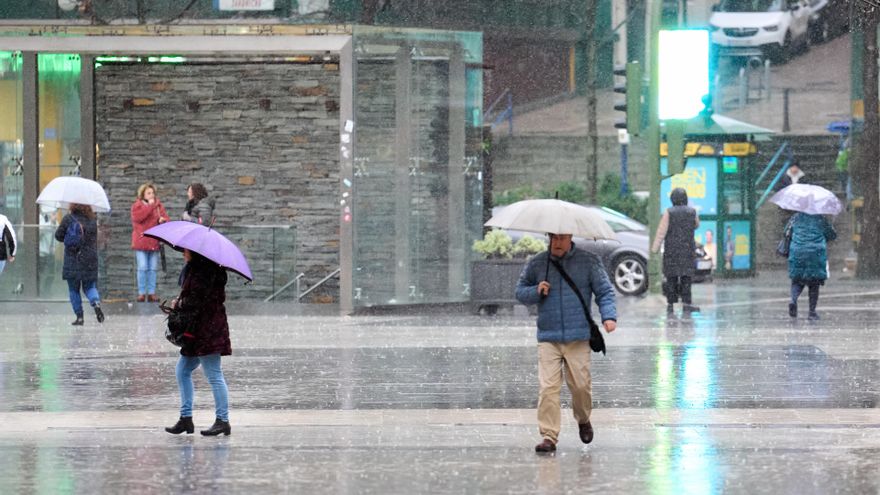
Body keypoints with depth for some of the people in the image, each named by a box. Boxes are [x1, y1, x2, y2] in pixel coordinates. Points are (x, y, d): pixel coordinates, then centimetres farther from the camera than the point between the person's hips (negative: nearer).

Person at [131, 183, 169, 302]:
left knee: (153, 269, 5)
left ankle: (151, 293, 8)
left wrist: (163, 219, -12)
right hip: (141, 242, -4)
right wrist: (150, 205, -14)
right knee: (143, 268, -6)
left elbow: (166, 218, 12)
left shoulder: (158, 205, 13)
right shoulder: (137, 205, 1)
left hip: (154, 242, 4)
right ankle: (141, 293, -1)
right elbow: (138, 217, -18)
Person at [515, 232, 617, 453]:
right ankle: (548, 436, -8)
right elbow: (520, 291, 16)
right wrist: (536, 292, -7)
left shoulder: (589, 262, 4)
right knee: (547, 387, -10)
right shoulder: (536, 264, 8)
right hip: (548, 339, 1)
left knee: (580, 384, -1)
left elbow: (604, 291, 5)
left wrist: (609, 316, -13)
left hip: (578, 337, -1)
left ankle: (583, 420, 29)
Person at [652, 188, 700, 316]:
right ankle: (686, 303, -7)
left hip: (671, 249, -1)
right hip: (687, 250, 1)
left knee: (671, 277, 3)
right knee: (686, 276, 3)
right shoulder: (692, 212, 2)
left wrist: (655, 248, -8)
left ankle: (670, 305, 1)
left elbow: (661, 231, -8)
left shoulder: (668, 213, -5)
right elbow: (696, 225, 21)